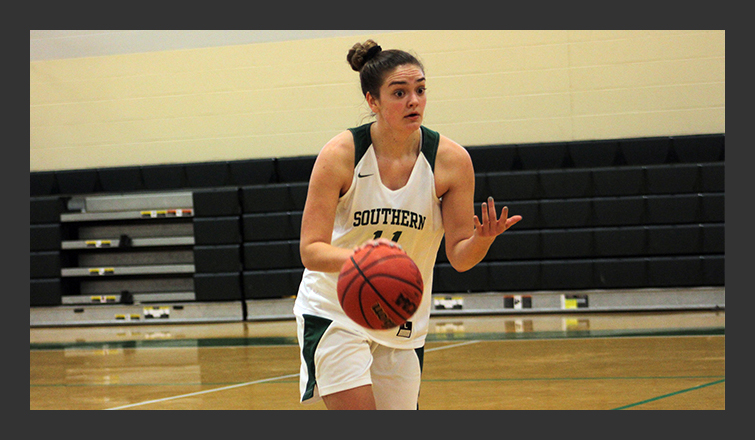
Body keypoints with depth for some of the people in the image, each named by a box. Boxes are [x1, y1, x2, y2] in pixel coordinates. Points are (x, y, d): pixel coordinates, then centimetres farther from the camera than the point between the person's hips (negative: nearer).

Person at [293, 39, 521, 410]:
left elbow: (459, 256, -6)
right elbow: (310, 250, -18)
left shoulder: (451, 160, -10)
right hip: (334, 312, -3)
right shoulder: (340, 155, -16)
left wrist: (482, 240, -29)